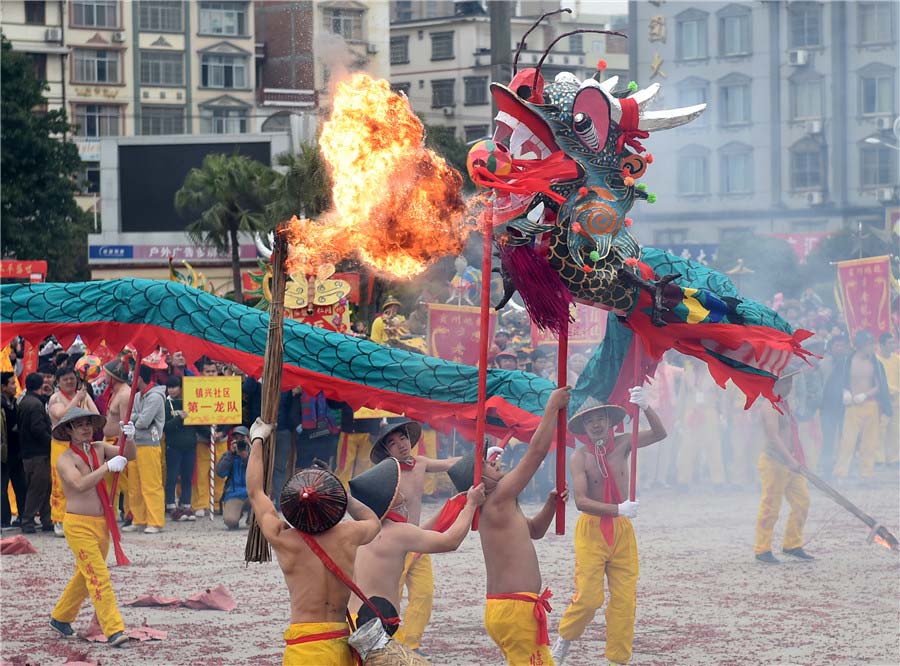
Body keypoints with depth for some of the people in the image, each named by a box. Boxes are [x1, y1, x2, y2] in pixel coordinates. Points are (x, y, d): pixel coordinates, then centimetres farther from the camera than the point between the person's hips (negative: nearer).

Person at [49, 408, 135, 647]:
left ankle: (60, 617, 36)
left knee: (86, 575, 18)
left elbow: (128, 456, -2)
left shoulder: (99, 449, 7)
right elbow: (80, 484, -27)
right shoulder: (66, 460, -11)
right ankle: (113, 630, -17)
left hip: (102, 524, 7)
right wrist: (107, 467, -33)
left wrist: (129, 439, -23)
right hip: (78, 525, -7)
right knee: (98, 577, -13)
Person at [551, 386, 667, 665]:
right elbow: (581, 501, -17)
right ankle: (563, 640, 14)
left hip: (622, 531, 4)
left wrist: (645, 407, -25)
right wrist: (618, 509, -27)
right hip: (591, 530, -3)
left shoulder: (622, 444, 2)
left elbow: (659, 434, -8)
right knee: (588, 597, -11)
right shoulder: (579, 458, -8)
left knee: (625, 598, 0)